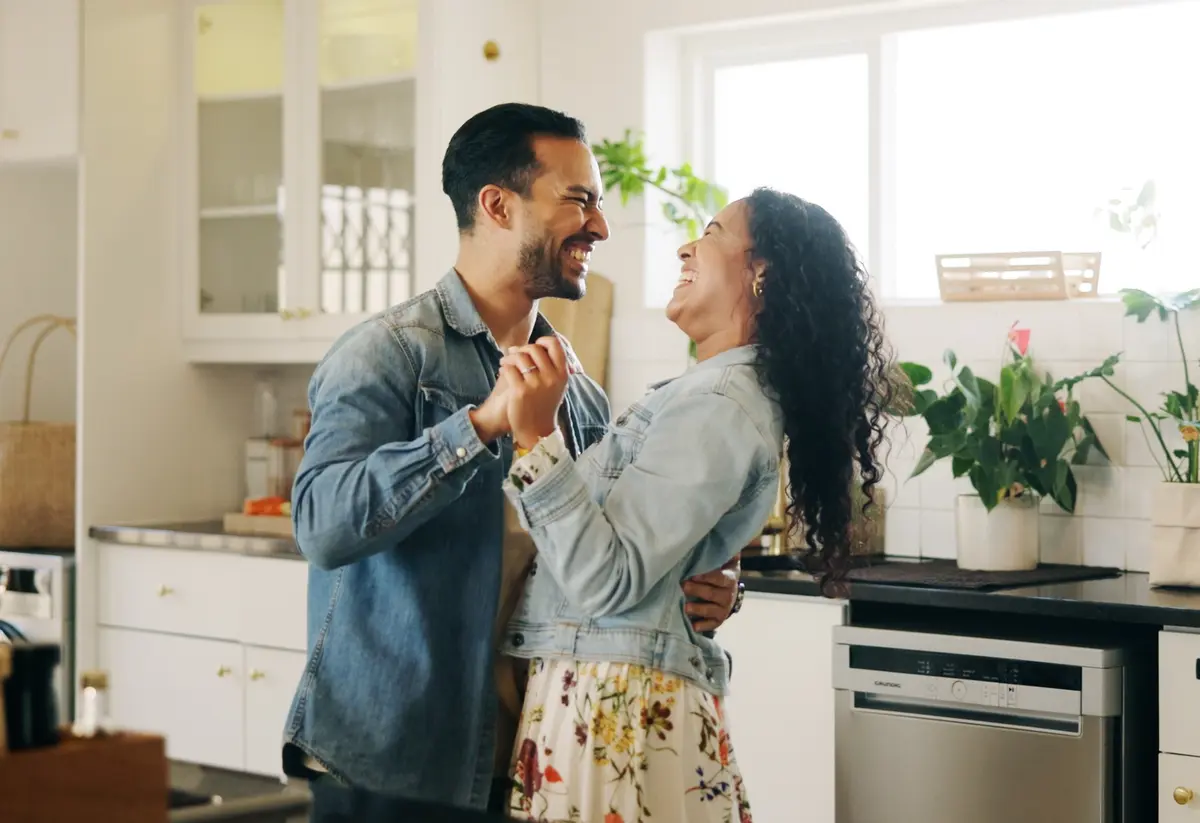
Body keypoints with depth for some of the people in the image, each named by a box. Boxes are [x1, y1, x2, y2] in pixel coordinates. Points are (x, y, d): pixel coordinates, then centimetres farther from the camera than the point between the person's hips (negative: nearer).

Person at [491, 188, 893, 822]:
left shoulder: (720, 410, -16)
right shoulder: (707, 391, 14)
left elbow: (606, 582, -23)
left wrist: (539, 438, -26)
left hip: (616, 706, -9)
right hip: (607, 697, 9)